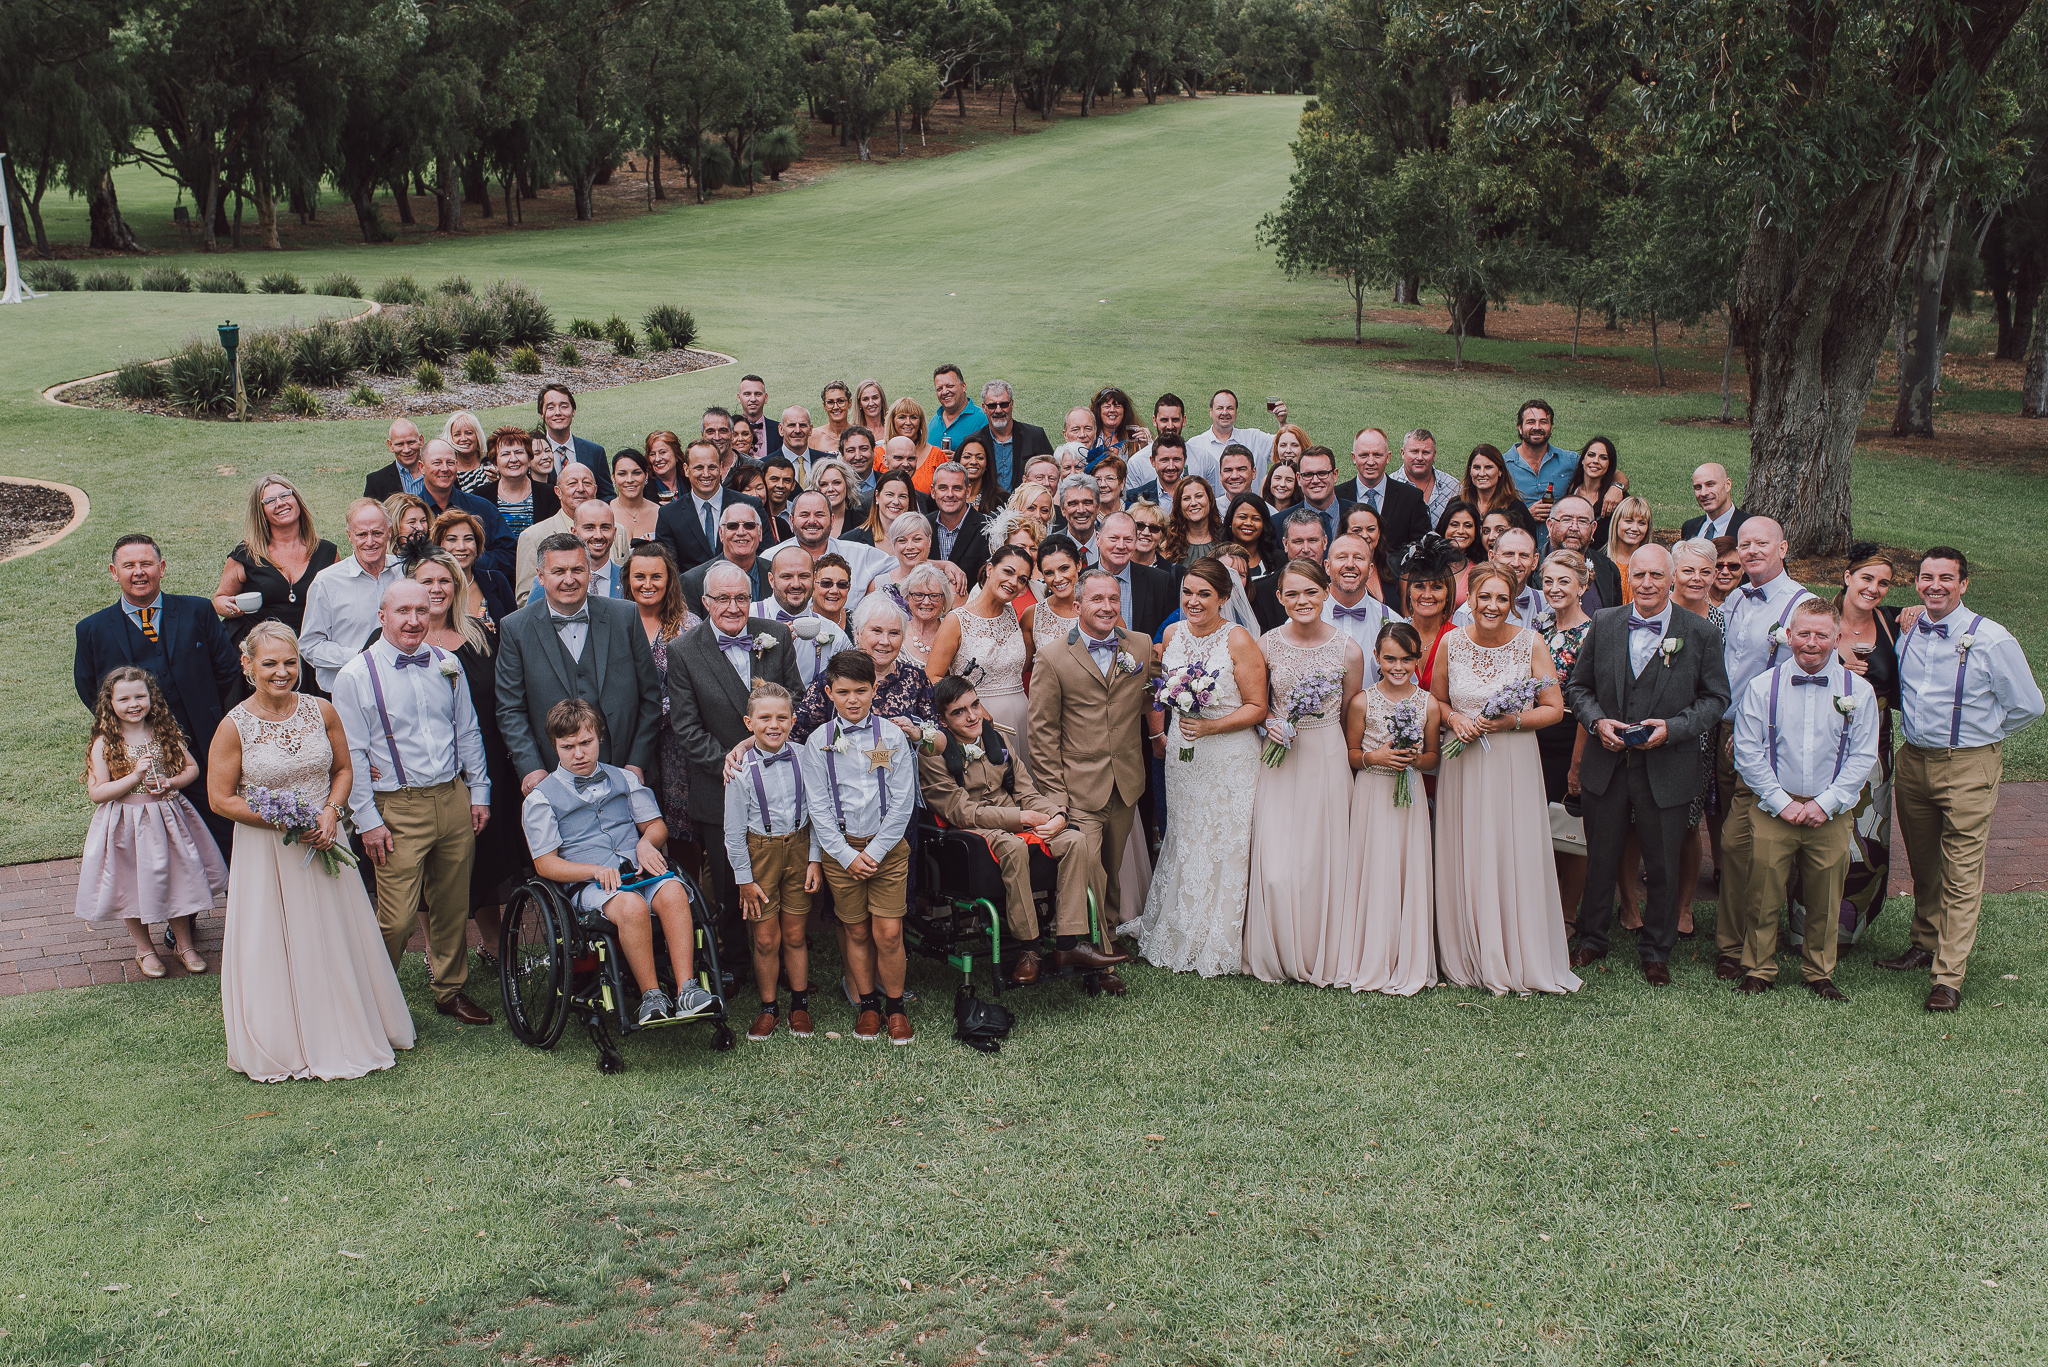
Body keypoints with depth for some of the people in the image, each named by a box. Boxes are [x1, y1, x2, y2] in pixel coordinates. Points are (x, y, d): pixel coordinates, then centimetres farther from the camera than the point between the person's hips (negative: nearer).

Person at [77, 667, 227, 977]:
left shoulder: (165, 733, -1)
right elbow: (96, 793, -13)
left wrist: (171, 782, -11)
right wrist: (135, 776, -23)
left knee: (176, 880, 9)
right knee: (133, 885, 9)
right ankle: (144, 948, 29)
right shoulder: (105, 744, -10)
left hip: (166, 818, 2)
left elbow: (192, 767, 8)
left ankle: (185, 944, 26)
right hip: (126, 826, -2)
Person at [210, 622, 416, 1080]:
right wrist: (280, 822, -17)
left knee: (338, 940, 12)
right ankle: (284, 1046, 24)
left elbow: (344, 769, 8)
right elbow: (221, 799, -7)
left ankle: (348, 1035, 31)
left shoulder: (321, 711, -3)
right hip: (265, 852, -3)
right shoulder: (235, 727, -12)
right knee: (276, 949, 6)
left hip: (323, 842, 3)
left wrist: (330, 811, -10)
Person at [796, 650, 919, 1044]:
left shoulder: (892, 737, -3)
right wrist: (847, 855, -8)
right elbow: (818, 808, -1)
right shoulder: (818, 742, -1)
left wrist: (874, 852, -9)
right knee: (857, 932, 8)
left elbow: (902, 803, -4)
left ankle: (895, 1006, 14)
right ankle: (868, 1005, 25)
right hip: (840, 848, 1)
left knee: (888, 933, -4)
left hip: (887, 846, -1)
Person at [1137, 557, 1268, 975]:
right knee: (1184, 841, 11)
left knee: (1227, 845, 0)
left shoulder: (1238, 640, -12)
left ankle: (1223, 944, 14)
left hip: (1230, 759, -5)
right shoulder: (1173, 633, 5)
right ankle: (1183, 937, 24)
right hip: (1182, 754, 5)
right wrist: (1158, 732, 17)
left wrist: (1210, 727, -20)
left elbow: (1257, 706, -11)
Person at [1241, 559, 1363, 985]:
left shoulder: (1349, 650, -5)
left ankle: (1321, 957, 22)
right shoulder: (1266, 645, -1)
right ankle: (1278, 956, 15)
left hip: (1328, 760, 0)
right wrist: (1269, 725, -7)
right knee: (1276, 866, -5)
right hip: (1280, 761, 1)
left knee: (1324, 859, 4)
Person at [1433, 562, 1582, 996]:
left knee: (1516, 859, 0)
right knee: (1466, 861, 5)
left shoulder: (1531, 643, -6)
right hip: (1463, 767, 2)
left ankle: (1522, 963, 13)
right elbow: (1436, 700, 12)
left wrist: (1510, 722, -15)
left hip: (1514, 765, -2)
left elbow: (1553, 708, -2)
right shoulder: (1452, 642, 0)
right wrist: (1454, 719, -8)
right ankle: (1472, 960, 18)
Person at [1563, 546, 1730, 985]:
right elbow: (1578, 686, 9)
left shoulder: (1701, 634, -4)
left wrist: (1672, 727, -16)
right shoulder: (1604, 624, 3)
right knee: (1600, 861, 15)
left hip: (1668, 771, -2)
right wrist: (1597, 721, -10)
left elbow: (1716, 697, -1)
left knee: (1662, 867, 9)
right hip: (1607, 765, 2)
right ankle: (1591, 939, 33)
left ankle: (1656, 952, 27)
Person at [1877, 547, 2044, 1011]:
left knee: (1961, 875, -5)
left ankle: (1948, 977, -3)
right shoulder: (1906, 634, 5)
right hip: (1913, 760, 5)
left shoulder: (1991, 640, -10)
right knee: (1922, 865, 16)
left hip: (1968, 767, -5)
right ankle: (1925, 946, 33)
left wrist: (1980, 736, 6)